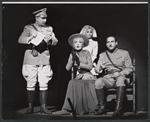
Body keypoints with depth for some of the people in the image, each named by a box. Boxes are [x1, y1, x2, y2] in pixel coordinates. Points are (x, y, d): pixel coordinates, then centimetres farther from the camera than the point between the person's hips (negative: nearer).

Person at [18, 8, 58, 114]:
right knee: (31, 83, -2)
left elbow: (55, 41, 6)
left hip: (44, 58, 2)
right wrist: (30, 38, -23)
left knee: (44, 83, -2)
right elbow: (20, 40, -6)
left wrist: (50, 40, -16)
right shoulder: (29, 28, 5)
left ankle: (43, 106, 3)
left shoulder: (49, 28, 14)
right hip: (31, 58, -2)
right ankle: (30, 107, 5)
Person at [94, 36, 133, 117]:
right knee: (98, 82, -30)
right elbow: (97, 69, 13)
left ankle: (119, 108, -43)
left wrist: (120, 73, -11)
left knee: (120, 79, -39)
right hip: (108, 78, 2)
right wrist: (99, 67, -12)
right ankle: (102, 107, -23)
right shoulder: (102, 55, 19)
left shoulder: (124, 53, 12)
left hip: (121, 76, -2)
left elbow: (130, 68, 7)